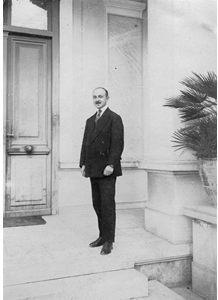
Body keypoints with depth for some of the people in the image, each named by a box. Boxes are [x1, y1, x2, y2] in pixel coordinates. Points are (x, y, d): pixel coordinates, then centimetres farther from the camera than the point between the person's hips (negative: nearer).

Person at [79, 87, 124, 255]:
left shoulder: (114, 118, -3)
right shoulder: (90, 120, 19)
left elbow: (118, 143, -11)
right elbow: (85, 143, 17)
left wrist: (111, 164, -19)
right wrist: (83, 163, 7)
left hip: (107, 169, -7)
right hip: (93, 170, 7)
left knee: (107, 204, -4)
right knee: (97, 204, 11)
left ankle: (109, 241, 5)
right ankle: (103, 236, 22)